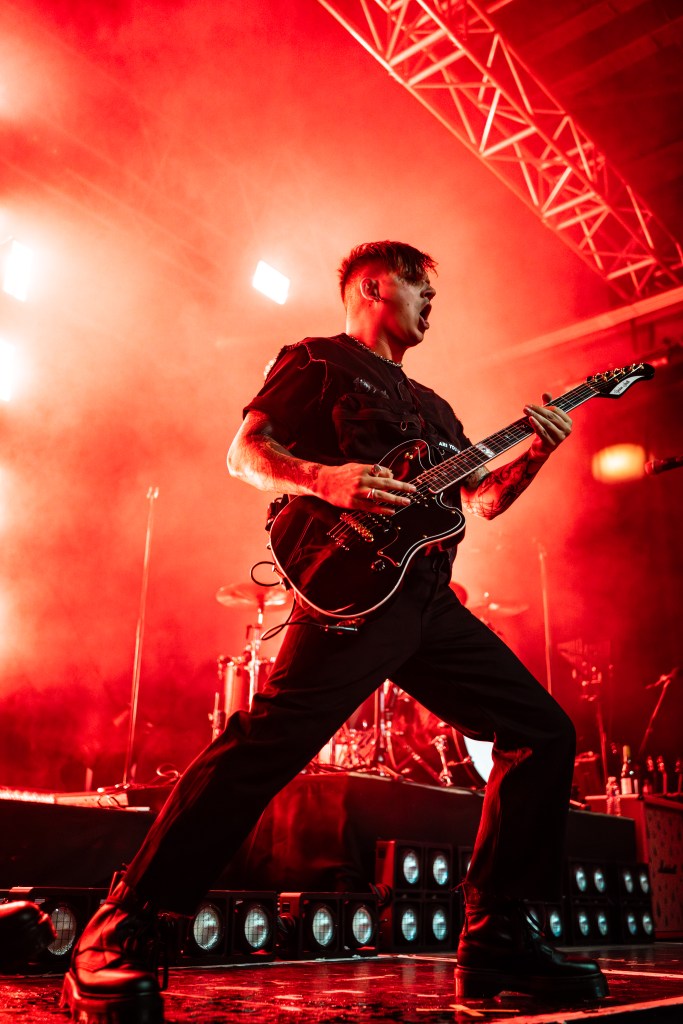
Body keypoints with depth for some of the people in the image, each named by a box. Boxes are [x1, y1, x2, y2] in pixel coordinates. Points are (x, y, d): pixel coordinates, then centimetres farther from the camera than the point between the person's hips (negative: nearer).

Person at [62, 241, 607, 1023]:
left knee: (544, 731, 3)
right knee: (271, 742, -24)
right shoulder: (318, 361, 10)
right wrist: (323, 478, -20)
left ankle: (497, 941, 10)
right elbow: (245, 451, -1)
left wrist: (535, 455, 12)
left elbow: (483, 498, 29)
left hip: (430, 599, 8)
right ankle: (117, 941, -11)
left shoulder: (430, 406, 31)